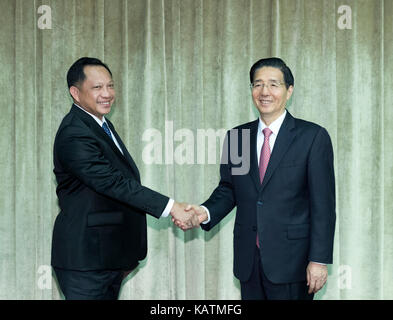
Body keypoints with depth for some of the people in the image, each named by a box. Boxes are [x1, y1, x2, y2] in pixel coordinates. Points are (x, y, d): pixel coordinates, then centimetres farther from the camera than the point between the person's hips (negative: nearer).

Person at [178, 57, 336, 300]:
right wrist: (205, 212, -8)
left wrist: (319, 260, -11)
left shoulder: (313, 136, -5)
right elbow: (228, 190, 12)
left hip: (290, 261, -4)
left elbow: (323, 205, -7)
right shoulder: (236, 137, 8)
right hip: (248, 260, 4)